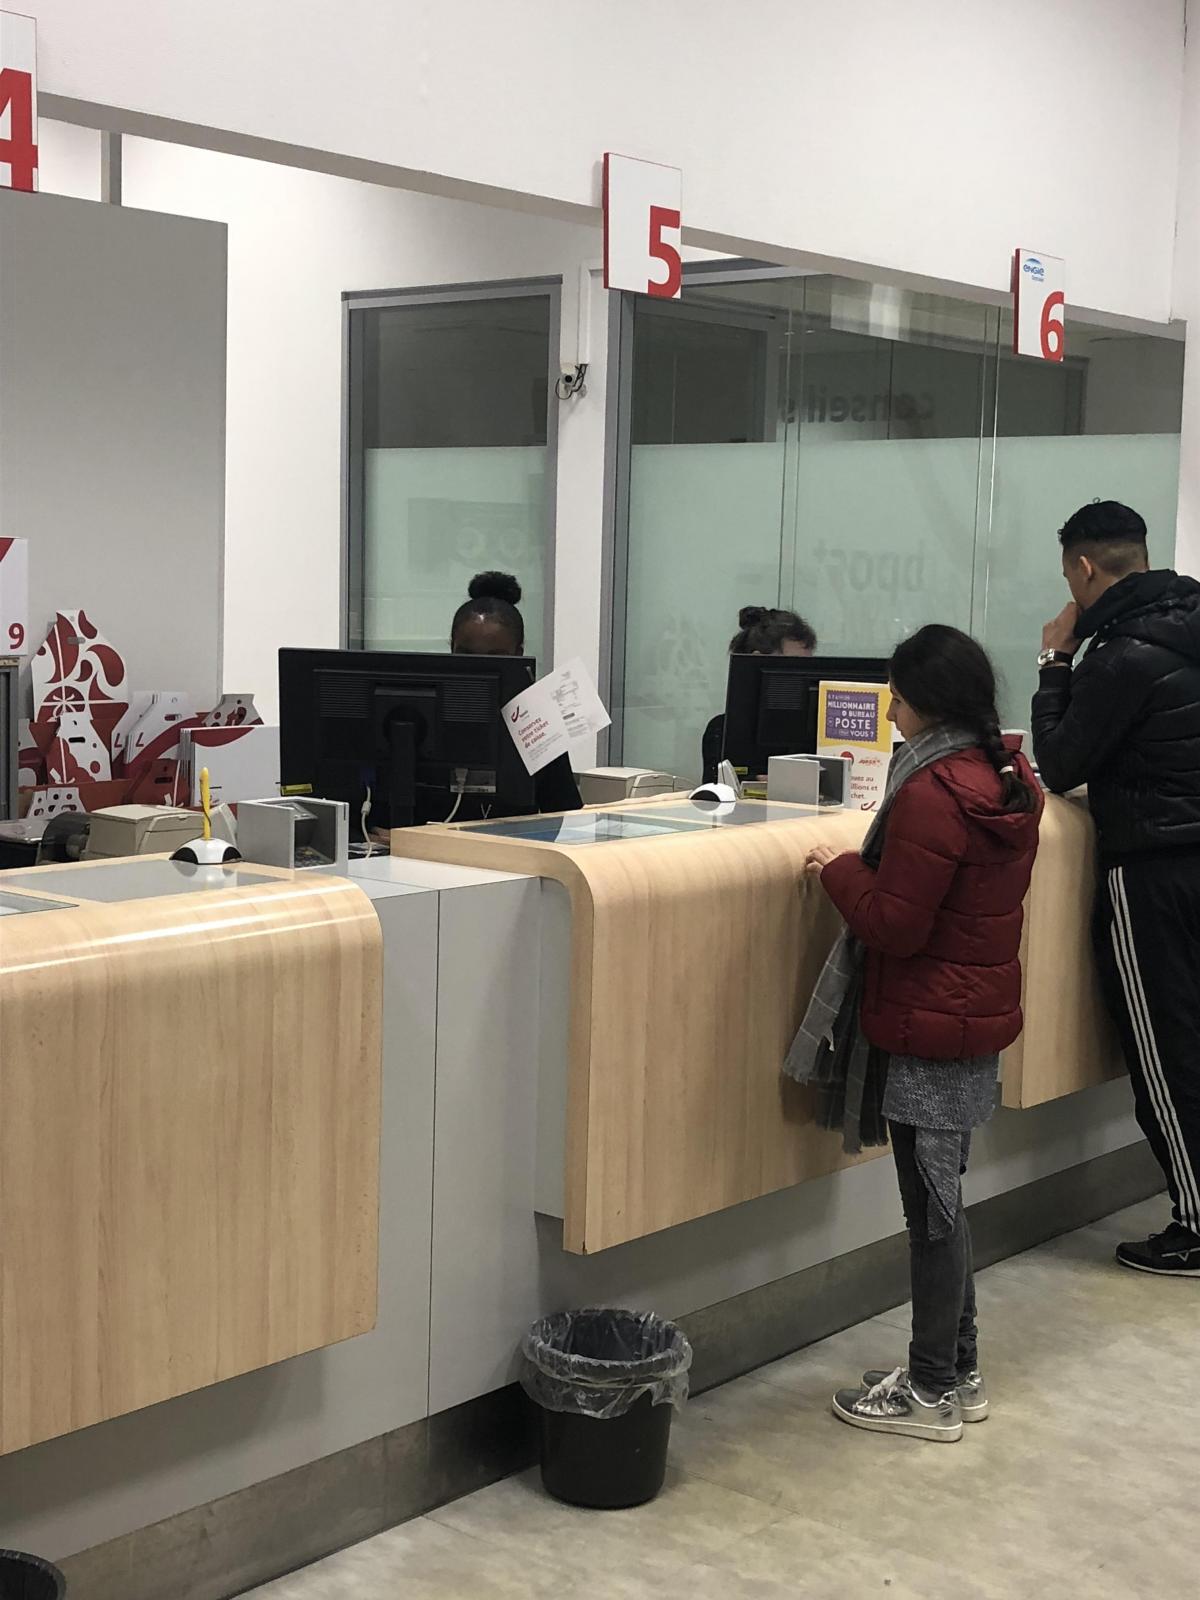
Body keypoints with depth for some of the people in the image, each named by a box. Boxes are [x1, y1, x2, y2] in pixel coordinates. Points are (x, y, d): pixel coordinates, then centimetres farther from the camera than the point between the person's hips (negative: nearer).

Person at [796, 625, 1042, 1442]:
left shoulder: (931, 793, -21)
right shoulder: (1007, 777, 7)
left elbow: (895, 924, -20)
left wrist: (838, 870, -5)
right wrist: (869, 868, 11)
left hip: (929, 1026, -9)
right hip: (982, 1010, 9)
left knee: (933, 1207, 1)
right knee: (943, 1198, 18)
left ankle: (933, 1391, 11)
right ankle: (959, 1371, 27)